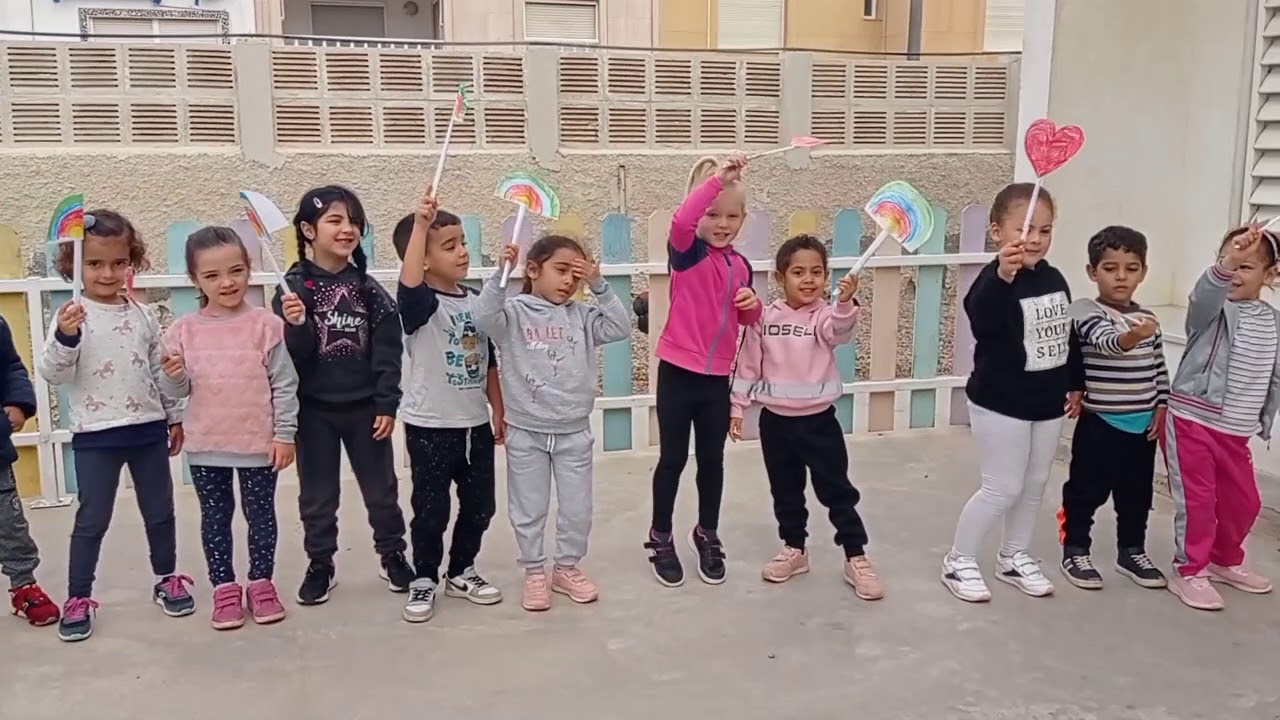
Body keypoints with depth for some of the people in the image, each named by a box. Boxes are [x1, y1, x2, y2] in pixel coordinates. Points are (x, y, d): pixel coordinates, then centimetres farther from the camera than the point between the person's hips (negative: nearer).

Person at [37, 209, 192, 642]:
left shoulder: (143, 315, 4)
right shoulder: (70, 316, -7)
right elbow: (52, 374, -13)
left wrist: (175, 418, 14)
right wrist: (65, 338, -31)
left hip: (148, 430, 4)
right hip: (95, 435, -3)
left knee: (160, 512, 14)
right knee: (92, 519, 4)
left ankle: (166, 579, 31)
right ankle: (78, 598, 17)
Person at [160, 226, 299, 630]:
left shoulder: (266, 325, -9)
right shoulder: (184, 330, -1)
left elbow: (284, 385, -6)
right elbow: (178, 392, 4)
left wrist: (285, 434, -9)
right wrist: (174, 378, -18)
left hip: (259, 443, -2)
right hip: (206, 446, 2)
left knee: (261, 515, 11)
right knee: (215, 518, 13)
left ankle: (262, 583, 27)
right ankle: (225, 589, 26)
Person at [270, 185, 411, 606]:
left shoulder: (368, 288, -2)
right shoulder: (295, 289, -7)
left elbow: (388, 351, -3)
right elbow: (292, 355, -10)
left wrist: (387, 405, -6)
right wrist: (296, 325, -29)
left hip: (364, 406, 1)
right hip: (314, 409, -1)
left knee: (381, 489, 13)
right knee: (317, 496, 11)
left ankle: (392, 556, 30)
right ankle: (320, 566, 26)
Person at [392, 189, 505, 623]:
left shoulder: (476, 301, 6)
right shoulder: (419, 303, -12)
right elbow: (409, 281, -38)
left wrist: (498, 412, 14)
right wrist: (420, 223, -43)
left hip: (475, 424, 6)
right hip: (430, 426, -6)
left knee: (479, 505, 14)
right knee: (431, 510, 4)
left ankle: (462, 572, 32)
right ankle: (424, 581, 22)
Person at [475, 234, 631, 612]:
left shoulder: (582, 315, 3)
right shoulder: (515, 312, -8)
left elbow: (620, 328, -7)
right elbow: (484, 318, -26)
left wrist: (598, 285, -12)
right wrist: (501, 272, -35)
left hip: (574, 431, 3)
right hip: (526, 432, -3)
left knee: (577, 509, 12)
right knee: (529, 510, 10)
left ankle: (567, 568, 31)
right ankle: (534, 573, 27)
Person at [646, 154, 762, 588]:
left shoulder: (740, 265, 8)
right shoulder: (687, 251, -9)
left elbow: (746, 321, 18)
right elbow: (681, 219, -32)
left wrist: (753, 304, -5)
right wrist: (719, 178, -37)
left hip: (717, 376, 5)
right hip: (678, 373, -5)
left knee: (712, 458, 14)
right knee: (673, 458, 7)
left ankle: (708, 536, 30)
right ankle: (660, 539, 22)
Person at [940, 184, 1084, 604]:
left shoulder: (1054, 279, 4)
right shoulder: (995, 279, -20)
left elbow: (1069, 334, 17)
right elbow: (982, 324, -42)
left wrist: (1075, 383, 19)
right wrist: (1003, 277, -57)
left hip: (1048, 401, 8)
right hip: (1000, 403, -7)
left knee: (1035, 484, 16)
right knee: (1002, 488, -2)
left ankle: (1014, 558, 33)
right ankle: (959, 561, 14)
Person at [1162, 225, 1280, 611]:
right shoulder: (1212, 309, -10)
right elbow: (1205, 293, -36)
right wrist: (1225, 263, -54)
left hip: (1236, 431, 6)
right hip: (1191, 421, -5)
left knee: (1244, 501, 16)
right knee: (1197, 500, -1)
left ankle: (1224, 560, 39)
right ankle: (1189, 572, 14)